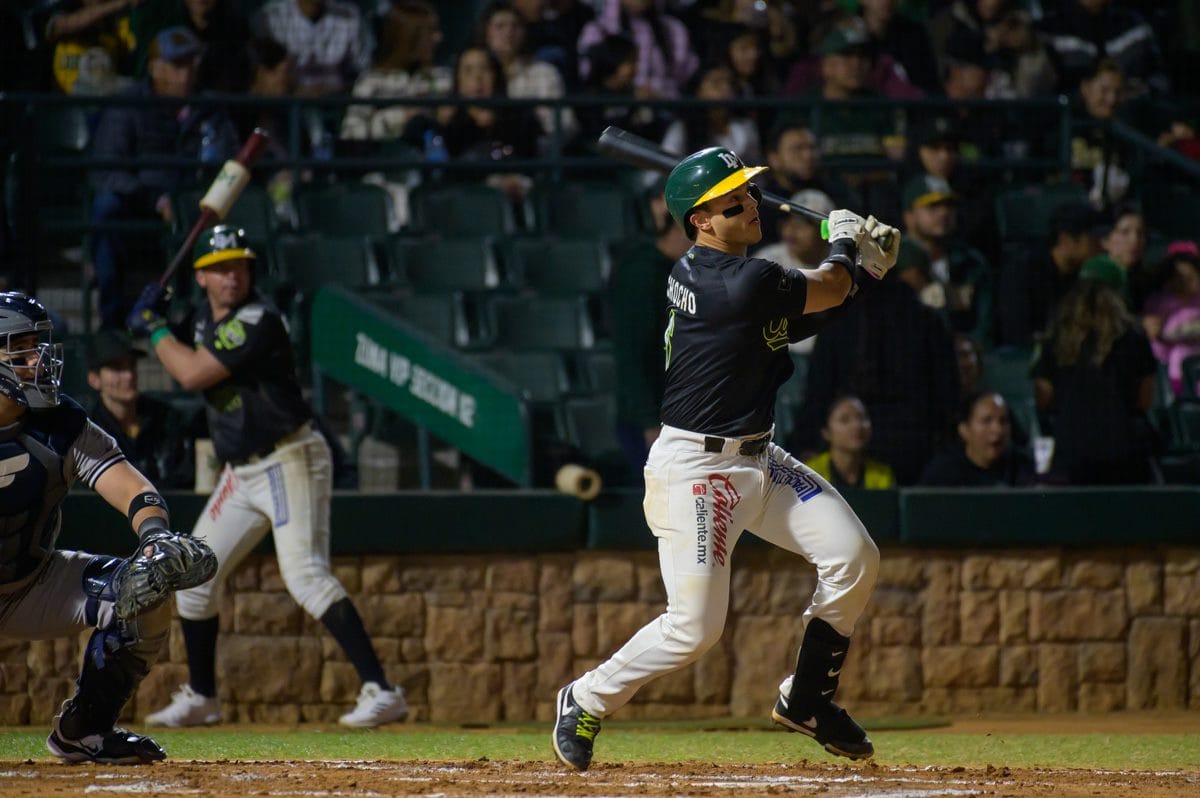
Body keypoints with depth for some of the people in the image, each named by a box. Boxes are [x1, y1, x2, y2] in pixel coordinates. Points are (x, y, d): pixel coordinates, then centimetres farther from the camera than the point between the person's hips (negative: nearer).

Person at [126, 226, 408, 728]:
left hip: (289, 463, -9)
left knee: (306, 574, -22)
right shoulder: (208, 315, 8)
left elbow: (192, 374, -21)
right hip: (241, 474, 9)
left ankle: (381, 691, -26)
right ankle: (199, 699, 25)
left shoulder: (256, 323, -19)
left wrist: (154, 327, -7)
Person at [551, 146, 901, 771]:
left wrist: (863, 268, 3)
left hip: (757, 459, 10)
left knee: (853, 556, -2)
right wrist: (845, 242, 12)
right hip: (695, 467, -10)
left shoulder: (693, 272, 6)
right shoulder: (742, 283, -23)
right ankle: (586, 702, 14)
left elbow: (806, 316, 14)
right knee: (695, 626, -9)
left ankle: (806, 699, 13)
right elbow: (826, 291, -8)